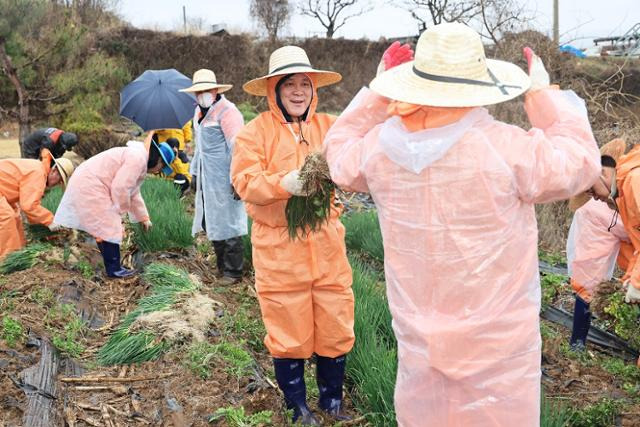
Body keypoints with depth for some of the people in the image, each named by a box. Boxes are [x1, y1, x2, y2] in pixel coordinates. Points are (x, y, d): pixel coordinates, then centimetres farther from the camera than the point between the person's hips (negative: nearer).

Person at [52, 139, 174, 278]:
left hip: (86, 184, 11)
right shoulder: (138, 158, -16)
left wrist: (144, 217, 29)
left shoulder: (137, 158, 19)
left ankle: (113, 266, 24)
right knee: (109, 229, -6)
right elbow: (120, 188, -23)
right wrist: (122, 210, -6)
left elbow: (134, 194, 28)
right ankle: (114, 269, 3)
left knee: (103, 228, 16)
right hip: (89, 187, -11)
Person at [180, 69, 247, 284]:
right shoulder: (199, 112, 15)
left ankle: (233, 271, 9)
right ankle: (221, 265, 27)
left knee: (228, 225, -2)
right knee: (212, 223, 15)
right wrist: (195, 172, 25)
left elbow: (237, 147, -19)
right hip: (206, 179, 9)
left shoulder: (227, 111, -13)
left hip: (224, 180, -9)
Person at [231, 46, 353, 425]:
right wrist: (284, 183, -29)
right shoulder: (256, 131, -3)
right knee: (289, 330, 10)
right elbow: (245, 183, -11)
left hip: (326, 245, 3)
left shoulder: (329, 126, 6)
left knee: (335, 326, 10)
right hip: (279, 248, -2)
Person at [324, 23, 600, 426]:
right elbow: (581, 161, -4)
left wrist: (380, 88, 11)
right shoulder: (505, 147, -22)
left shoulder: (379, 147, -10)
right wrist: (544, 94, 5)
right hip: (497, 340, -3)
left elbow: (340, 152, 14)